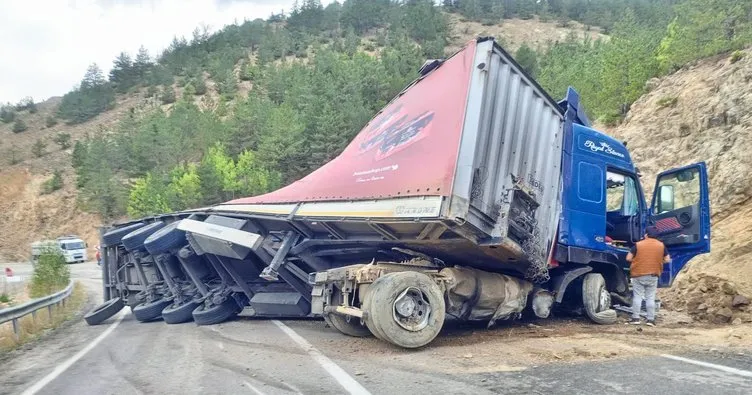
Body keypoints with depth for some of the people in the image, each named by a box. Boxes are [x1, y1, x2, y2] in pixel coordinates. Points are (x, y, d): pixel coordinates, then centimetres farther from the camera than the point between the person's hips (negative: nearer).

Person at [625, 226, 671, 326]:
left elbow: (628, 258, -6)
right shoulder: (661, 245, 1)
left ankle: (636, 318, 1)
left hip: (638, 275, -2)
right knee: (650, 298, 7)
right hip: (653, 276, 2)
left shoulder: (638, 244, -6)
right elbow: (667, 260, 5)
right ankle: (651, 319, 6)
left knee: (637, 297, 3)